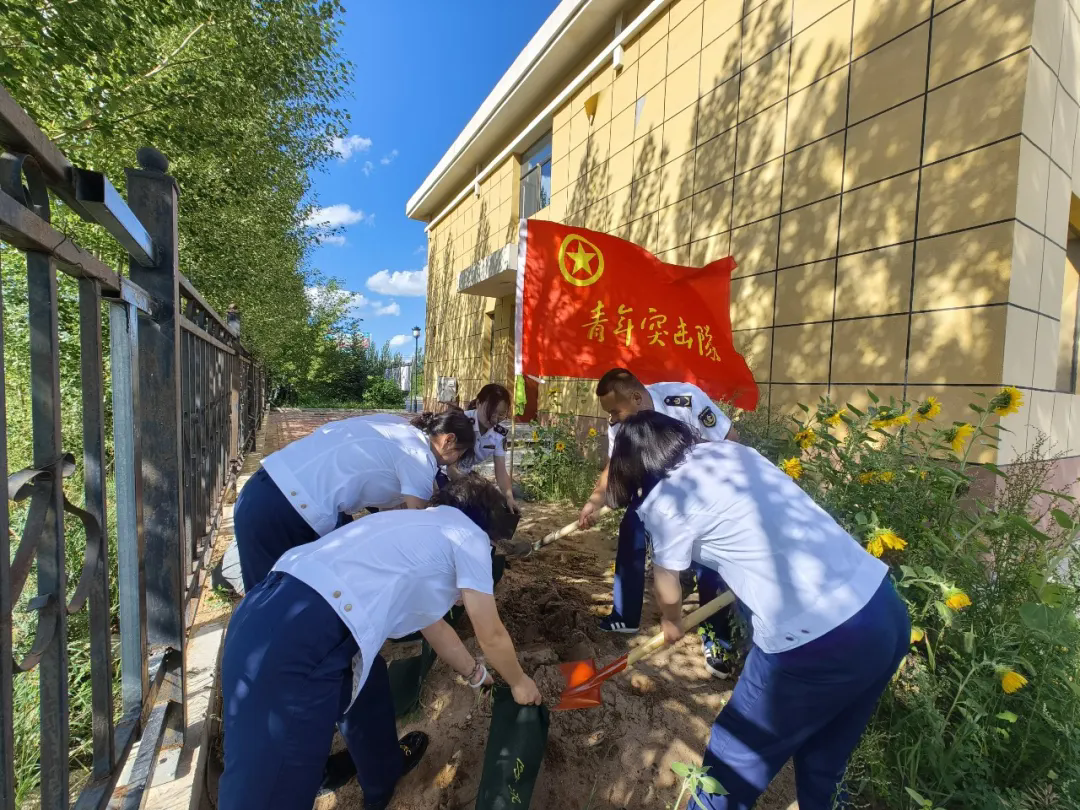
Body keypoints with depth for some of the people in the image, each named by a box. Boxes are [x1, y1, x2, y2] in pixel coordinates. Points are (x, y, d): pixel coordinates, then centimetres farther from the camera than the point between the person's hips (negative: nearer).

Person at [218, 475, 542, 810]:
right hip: (303, 634, -11)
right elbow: (491, 636, 11)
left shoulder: (423, 525, 29)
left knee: (366, 679, 31)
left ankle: (382, 775, 55)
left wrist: (477, 675, 51)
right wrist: (518, 681, 31)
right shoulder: (468, 535, 5)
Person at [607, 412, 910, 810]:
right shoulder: (731, 450, 9)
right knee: (823, 764, 27)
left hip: (815, 645, -7)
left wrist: (672, 623, 28)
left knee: (734, 758, 17)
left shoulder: (665, 500, -9)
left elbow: (668, 592, 7)